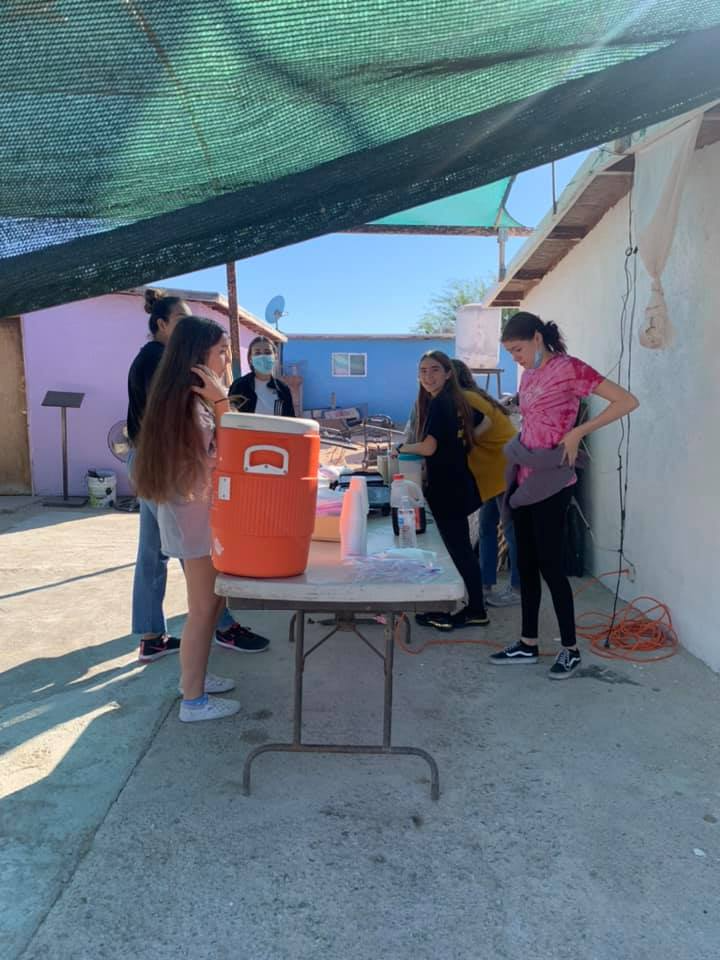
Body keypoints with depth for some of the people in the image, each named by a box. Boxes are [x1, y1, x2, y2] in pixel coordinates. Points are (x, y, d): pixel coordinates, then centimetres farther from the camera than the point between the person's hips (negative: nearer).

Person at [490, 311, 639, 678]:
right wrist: (517, 450, 9)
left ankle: (570, 649, 14)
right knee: (526, 563, 11)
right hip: (523, 479, 8)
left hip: (550, 483, -8)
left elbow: (627, 401, -15)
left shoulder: (569, 368, -10)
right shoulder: (529, 375, 13)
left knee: (549, 564, -2)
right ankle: (528, 644, 22)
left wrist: (577, 433, -18)